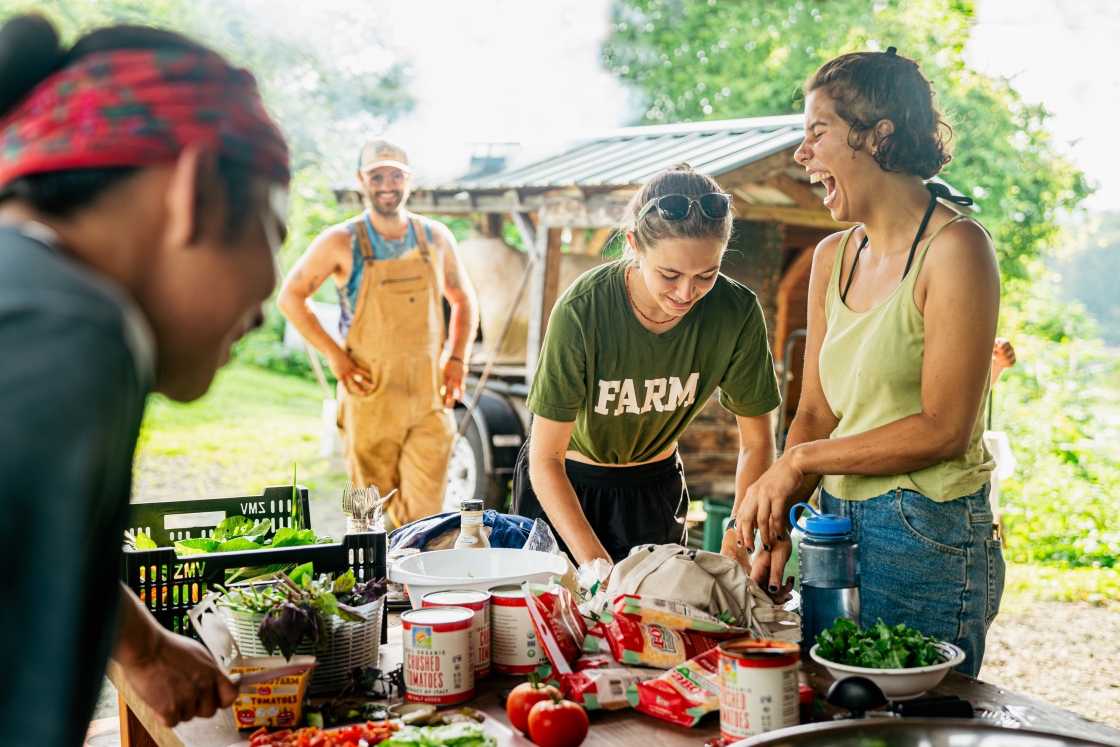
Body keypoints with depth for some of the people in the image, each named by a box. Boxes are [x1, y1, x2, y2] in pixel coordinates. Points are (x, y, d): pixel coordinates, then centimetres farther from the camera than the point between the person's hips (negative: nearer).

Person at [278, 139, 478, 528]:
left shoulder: (436, 238, 7)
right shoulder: (341, 242, -2)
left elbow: (464, 301, 19)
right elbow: (290, 296, 2)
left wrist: (458, 358, 5)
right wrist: (334, 356, -6)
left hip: (429, 398, 2)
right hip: (369, 396, -2)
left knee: (425, 510, -3)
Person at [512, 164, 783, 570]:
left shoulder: (736, 312, -23)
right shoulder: (582, 309, -31)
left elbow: (757, 442, -11)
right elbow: (545, 460, -26)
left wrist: (737, 545, -25)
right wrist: (598, 567, -35)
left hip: (656, 485, 2)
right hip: (563, 487, -2)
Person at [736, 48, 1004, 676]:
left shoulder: (956, 248, -13)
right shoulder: (833, 257, 8)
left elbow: (944, 430, -17)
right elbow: (815, 412, 10)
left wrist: (800, 461, -13)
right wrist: (778, 517, -2)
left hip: (927, 536, -7)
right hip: (837, 524, 7)